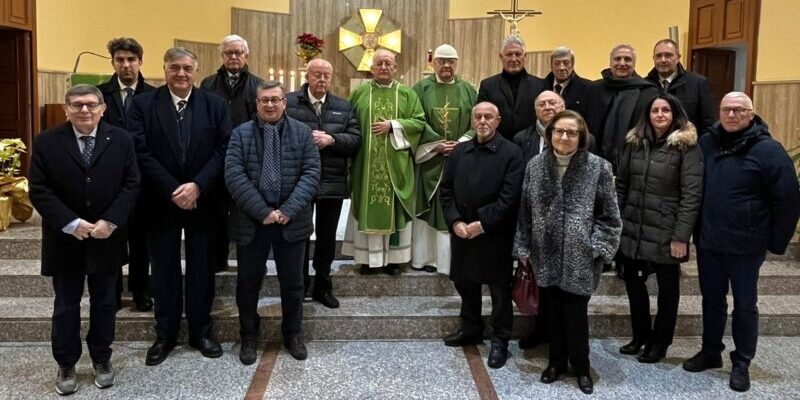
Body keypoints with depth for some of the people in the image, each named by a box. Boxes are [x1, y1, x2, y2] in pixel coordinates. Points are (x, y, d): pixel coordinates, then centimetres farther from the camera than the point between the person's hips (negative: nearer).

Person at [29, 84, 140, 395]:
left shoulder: (121, 140, -2)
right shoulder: (46, 142, -4)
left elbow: (131, 184, -4)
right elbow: (39, 190, -8)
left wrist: (110, 221, -15)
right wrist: (71, 223, -17)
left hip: (107, 238, 1)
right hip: (64, 239, 0)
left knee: (104, 303, 13)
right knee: (66, 305, 11)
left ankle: (102, 360, 30)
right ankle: (66, 365, 26)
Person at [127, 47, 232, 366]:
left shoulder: (215, 105, 2)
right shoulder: (143, 104, -1)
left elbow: (224, 150, -4)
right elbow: (141, 152, -8)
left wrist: (197, 186, -15)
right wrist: (173, 191, -15)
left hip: (203, 200, 1)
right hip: (161, 201, 0)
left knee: (202, 268, 9)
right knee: (164, 269, 9)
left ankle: (201, 330, 24)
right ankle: (165, 335, 22)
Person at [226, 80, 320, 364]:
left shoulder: (302, 133, 3)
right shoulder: (241, 134, 1)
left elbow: (311, 173, -5)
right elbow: (234, 176, -9)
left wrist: (288, 210, -16)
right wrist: (263, 211, -17)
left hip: (292, 221, 1)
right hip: (251, 221, 0)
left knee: (292, 282, 11)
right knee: (248, 282, 10)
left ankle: (293, 334, 28)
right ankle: (249, 336, 27)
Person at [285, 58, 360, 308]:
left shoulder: (343, 107, 10)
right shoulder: (289, 103, 0)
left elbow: (355, 139, 1)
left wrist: (331, 139, -13)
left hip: (333, 182, 3)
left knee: (327, 237, 10)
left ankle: (323, 286, 23)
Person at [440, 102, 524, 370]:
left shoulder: (511, 154, -7)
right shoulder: (459, 151, 9)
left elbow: (509, 197, -14)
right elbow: (446, 190, 7)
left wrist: (482, 224, -17)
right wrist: (455, 221, -7)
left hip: (495, 235, -5)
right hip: (461, 232, 5)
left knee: (500, 288, 5)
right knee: (464, 282, 16)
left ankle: (500, 339, 19)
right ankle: (471, 329, 35)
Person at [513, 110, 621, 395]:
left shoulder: (598, 168, -7)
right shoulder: (535, 166, 2)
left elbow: (609, 215, -3)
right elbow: (525, 211, 7)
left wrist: (597, 248, -9)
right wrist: (523, 248, 7)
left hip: (580, 257, -3)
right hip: (547, 254, 3)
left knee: (576, 314, 4)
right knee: (554, 312, 14)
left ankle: (581, 368, 26)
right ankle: (556, 362, 33)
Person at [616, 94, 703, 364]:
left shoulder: (687, 147, -9)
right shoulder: (635, 142, 6)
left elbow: (691, 195, -13)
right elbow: (621, 185, 9)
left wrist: (681, 236, -16)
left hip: (665, 233, -4)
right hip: (633, 229, 5)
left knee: (667, 288, 11)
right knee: (633, 283, 13)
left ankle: (660, 343, 26)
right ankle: (640, 336, 31)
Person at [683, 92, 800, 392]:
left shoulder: (768, 150, -11)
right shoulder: (706, 143, 3)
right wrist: (693, 230, 10)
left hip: (746, 245, -4)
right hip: (707, 241, 4)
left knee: (745, 304, 9)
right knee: (711, 300, 16)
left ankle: (741, 363, 21)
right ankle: (711, 352, 31)